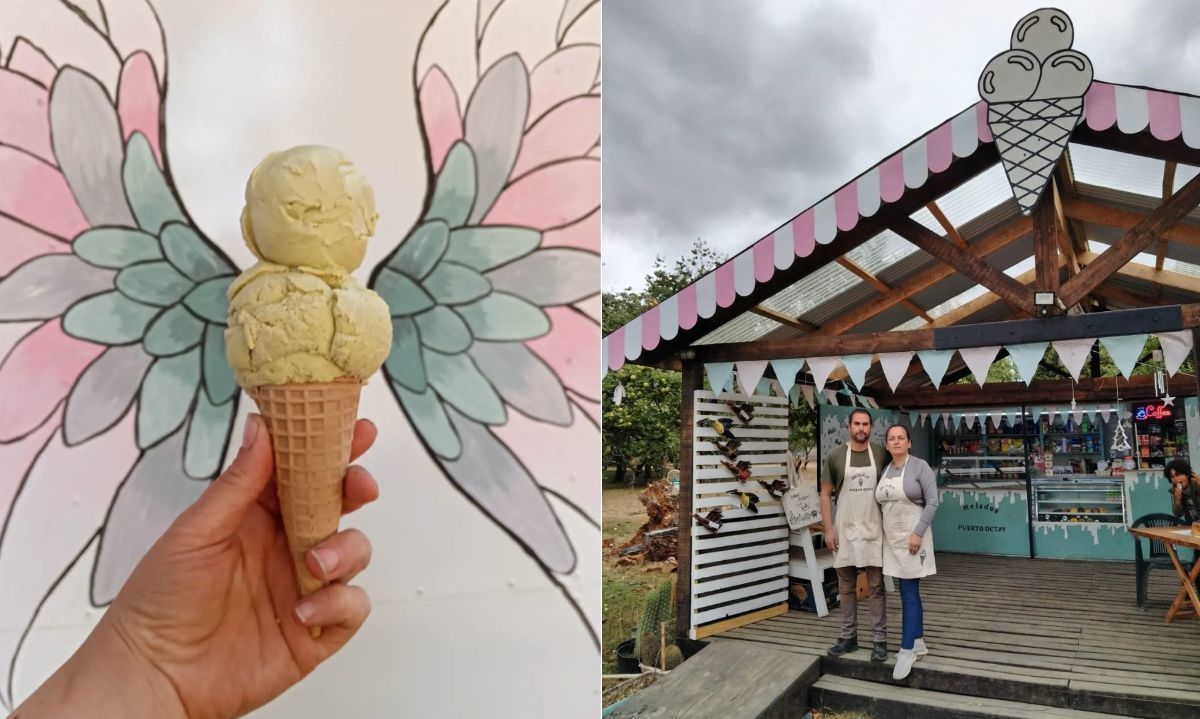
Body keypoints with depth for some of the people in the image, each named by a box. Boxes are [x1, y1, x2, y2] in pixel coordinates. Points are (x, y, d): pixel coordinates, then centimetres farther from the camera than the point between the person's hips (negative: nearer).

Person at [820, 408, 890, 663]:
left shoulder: (882, 453, -2)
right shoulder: (835, 455, -3)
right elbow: (825, 494, 1)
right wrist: (829, 529, -3)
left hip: (874, 530, -1)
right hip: (845, 530, 1)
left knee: (876, 587, 5)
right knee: (846, 587, 10)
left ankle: (880, 640, 14)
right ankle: (849, 637, 22)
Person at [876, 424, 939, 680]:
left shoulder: (920, 466, -8)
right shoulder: (884, 470, 9)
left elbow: (932, 502, -13)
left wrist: (918, 533, -19)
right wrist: (882, 534, 10)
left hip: (912, 538, -6)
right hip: (892, 540, 6)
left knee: (908, 594, -6)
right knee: (910, 592, 13)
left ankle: (907, 650, -2)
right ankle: (918, 643, 23)